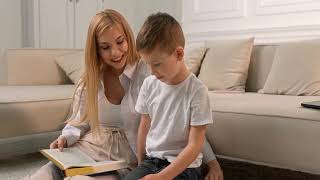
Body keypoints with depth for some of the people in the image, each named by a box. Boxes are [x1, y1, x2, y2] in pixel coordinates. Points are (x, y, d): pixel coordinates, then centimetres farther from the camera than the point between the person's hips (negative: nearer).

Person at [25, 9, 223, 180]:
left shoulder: (148, 73, -9)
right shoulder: (90, 79, 8)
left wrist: (212, 161, -16)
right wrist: (65, 138, -7)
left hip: (125, 159, -4)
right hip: (87, 150, 4)